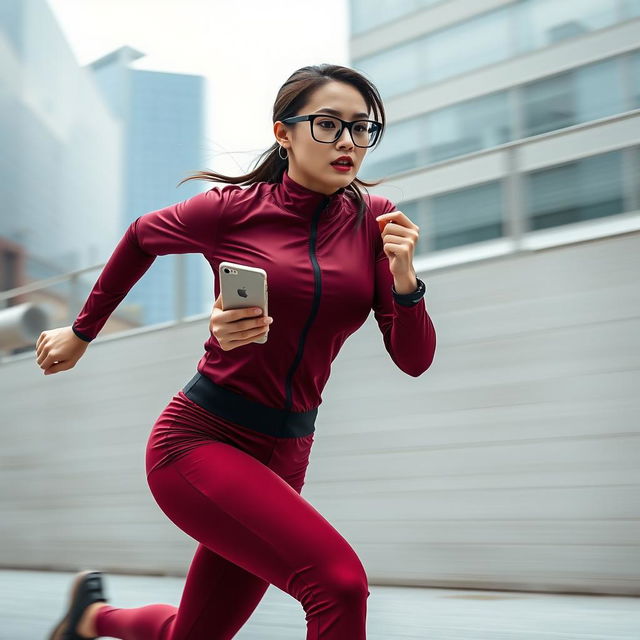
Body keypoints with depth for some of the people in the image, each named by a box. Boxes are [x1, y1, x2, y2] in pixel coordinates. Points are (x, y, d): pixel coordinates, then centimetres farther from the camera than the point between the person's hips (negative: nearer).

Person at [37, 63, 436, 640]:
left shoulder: (374, 220, 0)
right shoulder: (234, 209, -8)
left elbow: (414, 360, -3)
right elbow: (142, 237, 12)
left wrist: (403, 277, -21)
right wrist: (82, 333, 21)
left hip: (283, 456, 5)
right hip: (198, 440, -5)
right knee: (339, 580, -26)